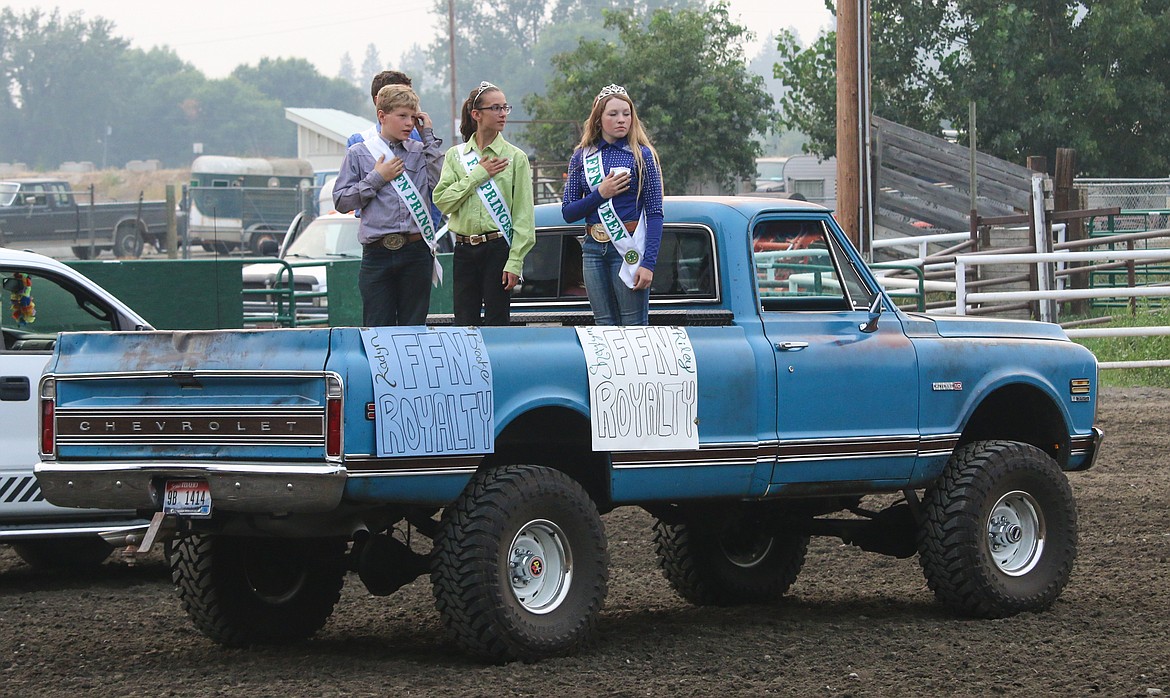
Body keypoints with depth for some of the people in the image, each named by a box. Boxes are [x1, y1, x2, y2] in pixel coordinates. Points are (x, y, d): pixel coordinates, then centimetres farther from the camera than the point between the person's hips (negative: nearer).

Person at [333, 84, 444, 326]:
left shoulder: (421, 152, 12)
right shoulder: (359, 154, 8)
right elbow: (341, 201, 4)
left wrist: (429, 137, -1)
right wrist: (376, 179, -4)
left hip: (417, 252, 1)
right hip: (377, 253, -1)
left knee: (414, 327, 4)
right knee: (377, 327, -2)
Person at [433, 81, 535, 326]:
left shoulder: (515, 157, 1)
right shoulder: (455, 155, 8)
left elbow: (524, 215, -3)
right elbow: (442, 200, -4)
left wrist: (515, 261, -11)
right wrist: (478, 175, -9)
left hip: (499, 248, -2)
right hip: (465, 250, 2)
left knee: (496, 322, -2)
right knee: (464, 324, 4)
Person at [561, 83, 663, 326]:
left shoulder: (642, 155, 0)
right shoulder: (581, 157, 10)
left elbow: (654, 213, -4)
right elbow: (568, 213, 7)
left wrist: (648, 263, -13)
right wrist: (600, 194, -9)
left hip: (628, 249, -4)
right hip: (593, 249, 4)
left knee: (634, 329, -5)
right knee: (605, 327, 7)